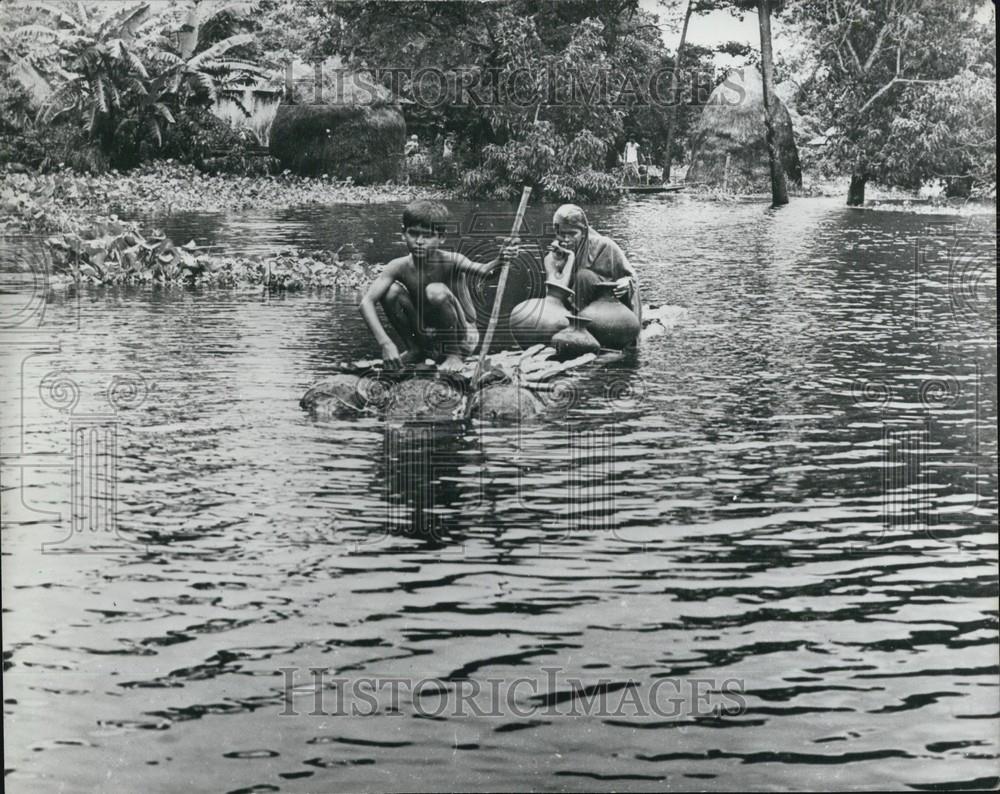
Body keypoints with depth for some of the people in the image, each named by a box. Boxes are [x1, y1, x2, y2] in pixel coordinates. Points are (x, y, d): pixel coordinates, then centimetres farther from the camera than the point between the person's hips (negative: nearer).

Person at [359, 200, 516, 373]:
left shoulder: (450, 261, -23)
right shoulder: (399, 267, -16)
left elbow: (482, 271, -43)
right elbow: (366, 302, -24)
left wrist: (498, 261, -66)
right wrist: (385, 343, -36)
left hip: (462, 336, -3)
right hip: (426, 337, 3)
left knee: (436, 292, -31)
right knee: (390, 290, -18)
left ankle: (455, 355, -10)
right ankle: (414, 350, 3)